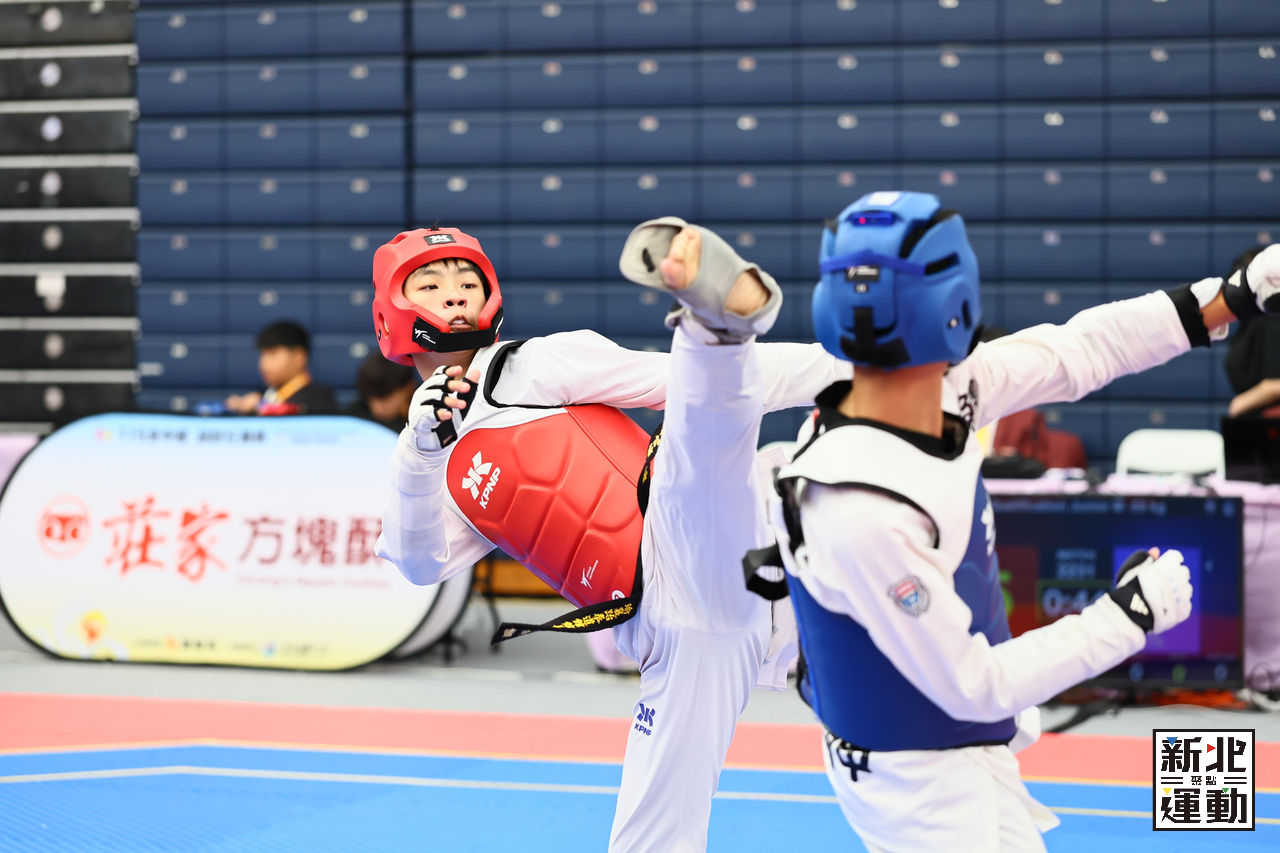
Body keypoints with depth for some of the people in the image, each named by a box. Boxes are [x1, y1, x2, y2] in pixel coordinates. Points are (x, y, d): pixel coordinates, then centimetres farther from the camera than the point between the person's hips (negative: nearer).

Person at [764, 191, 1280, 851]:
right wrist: (1128, 617, -17)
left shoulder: (943, 390, -12)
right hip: (920, 786, -9)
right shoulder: (862, 512, -35)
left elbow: (1073, 352, 5)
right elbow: (972, 686, -26)